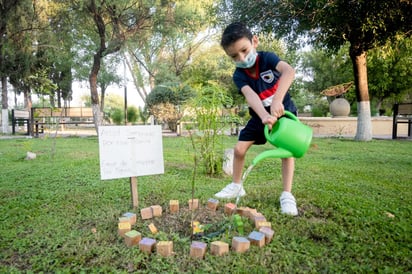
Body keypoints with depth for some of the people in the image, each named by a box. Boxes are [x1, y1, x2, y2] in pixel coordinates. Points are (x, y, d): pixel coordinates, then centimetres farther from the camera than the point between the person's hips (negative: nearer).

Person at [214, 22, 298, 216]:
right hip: (259, 115, 3)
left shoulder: (267, 57, -23)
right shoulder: (239, 75, -18)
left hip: (284, 110, -2)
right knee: (239, 148, -4)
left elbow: (289, 71, -42)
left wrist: (277, 100, -57)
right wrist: (264, 116, -55)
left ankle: (287, 195, -5)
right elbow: (250, 95, -37)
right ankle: (236, 186, 16)